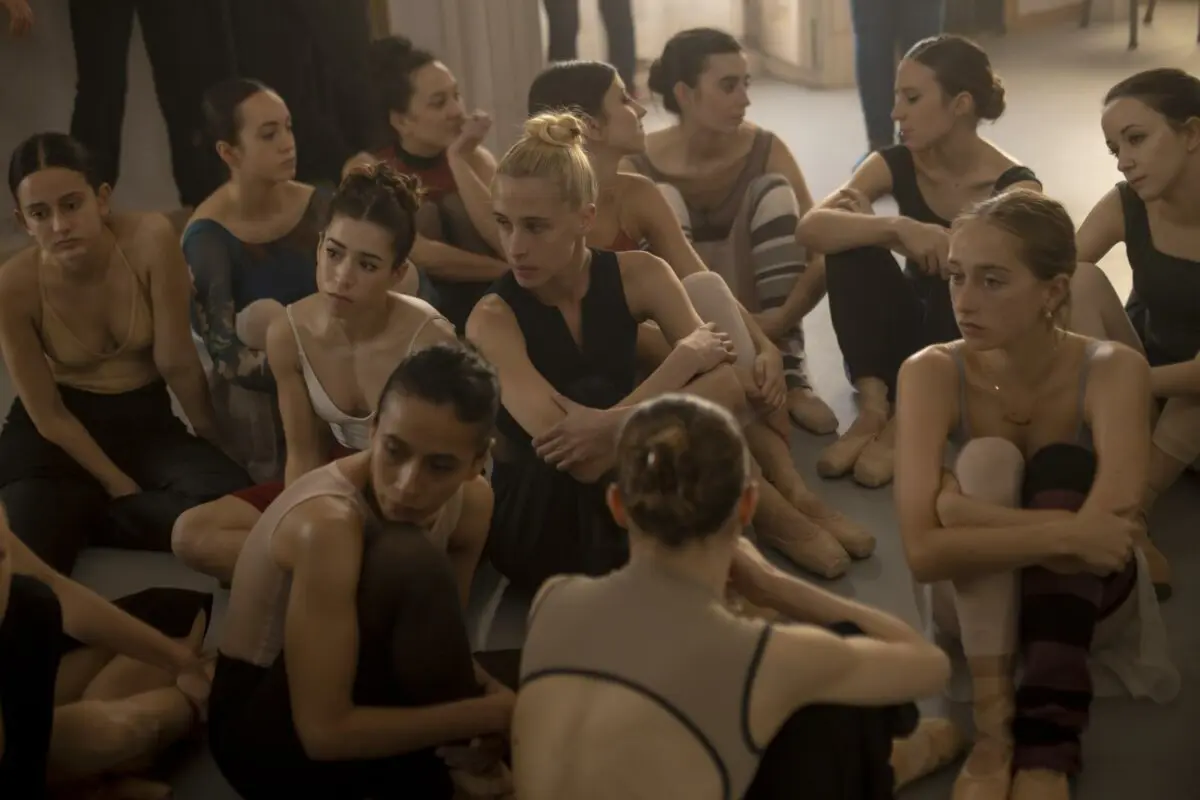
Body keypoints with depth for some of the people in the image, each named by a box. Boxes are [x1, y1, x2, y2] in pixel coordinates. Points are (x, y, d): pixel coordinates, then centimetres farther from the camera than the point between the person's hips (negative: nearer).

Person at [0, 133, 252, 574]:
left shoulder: (150, 240, -22)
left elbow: (176, 363, -12)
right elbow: (47, 415, -10)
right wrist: (119, 484, -16)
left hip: (146, 419, 2)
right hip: (58, 433, -2)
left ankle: (78, 519, -9)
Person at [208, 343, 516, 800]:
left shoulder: (473, 500, -10)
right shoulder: (326, 522, -32)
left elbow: (438, 646, 2)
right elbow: (324, 732, -32)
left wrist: (490, 692, -20)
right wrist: (490, 713, -29)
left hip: (358, 696, 7)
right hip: (265, 733, -7)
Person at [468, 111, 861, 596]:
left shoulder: (638, 277, -7)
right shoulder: (493, 320, -20)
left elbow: (734, 385, -19)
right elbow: (583, 459, -32)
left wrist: (612, 423, -36)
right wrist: (686, 357, -26)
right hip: (538, 529, -4)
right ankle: (769, 516, -12)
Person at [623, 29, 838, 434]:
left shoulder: (765, 150, -11)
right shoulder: (638, 167, -14)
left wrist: (783, 318, -33)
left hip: (758, 323, 1)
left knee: (773, 191, -20)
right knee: (663, 200, -22)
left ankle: (790, 376, -26)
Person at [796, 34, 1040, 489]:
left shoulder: (1015, 187, -16)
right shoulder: (896, 165, -8)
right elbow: (810, 228, -24)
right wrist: (897, 227, -40)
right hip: (910, 333, 3)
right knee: (850, 241, -22)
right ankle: (875, 407, -26)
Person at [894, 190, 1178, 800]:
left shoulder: (1113, 372, -23)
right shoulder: (931, 374, -21)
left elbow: (1106, 530, -39)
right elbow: (923, 552, -33)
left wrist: (967, 512, -34)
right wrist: (1062, 532, -40)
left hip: (1084, 592, 0)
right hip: (976, 599, 0)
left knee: (1063, 466, -29)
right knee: (987, 459, -28)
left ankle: (1048, 747, -37)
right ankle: (993, 731, -34)